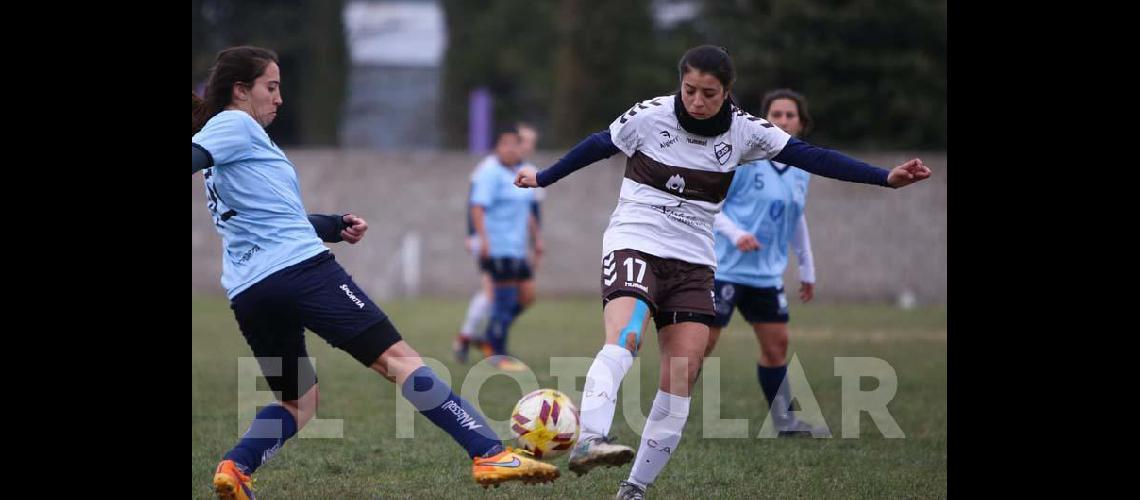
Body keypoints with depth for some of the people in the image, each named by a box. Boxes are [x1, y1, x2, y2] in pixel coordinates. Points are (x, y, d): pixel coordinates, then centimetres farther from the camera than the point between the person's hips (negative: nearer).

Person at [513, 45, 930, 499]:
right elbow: (599, 145, 7)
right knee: (624, 338, -31)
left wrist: (886, 177, -9)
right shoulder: (649, 117, -8)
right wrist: (542, 179, 16)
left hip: (693, 261, 4)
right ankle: (589, 440, -49)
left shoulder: (744, 131, -3)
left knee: (684, 372, -6)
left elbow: (808, 156, -3)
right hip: (634, 244, -4)